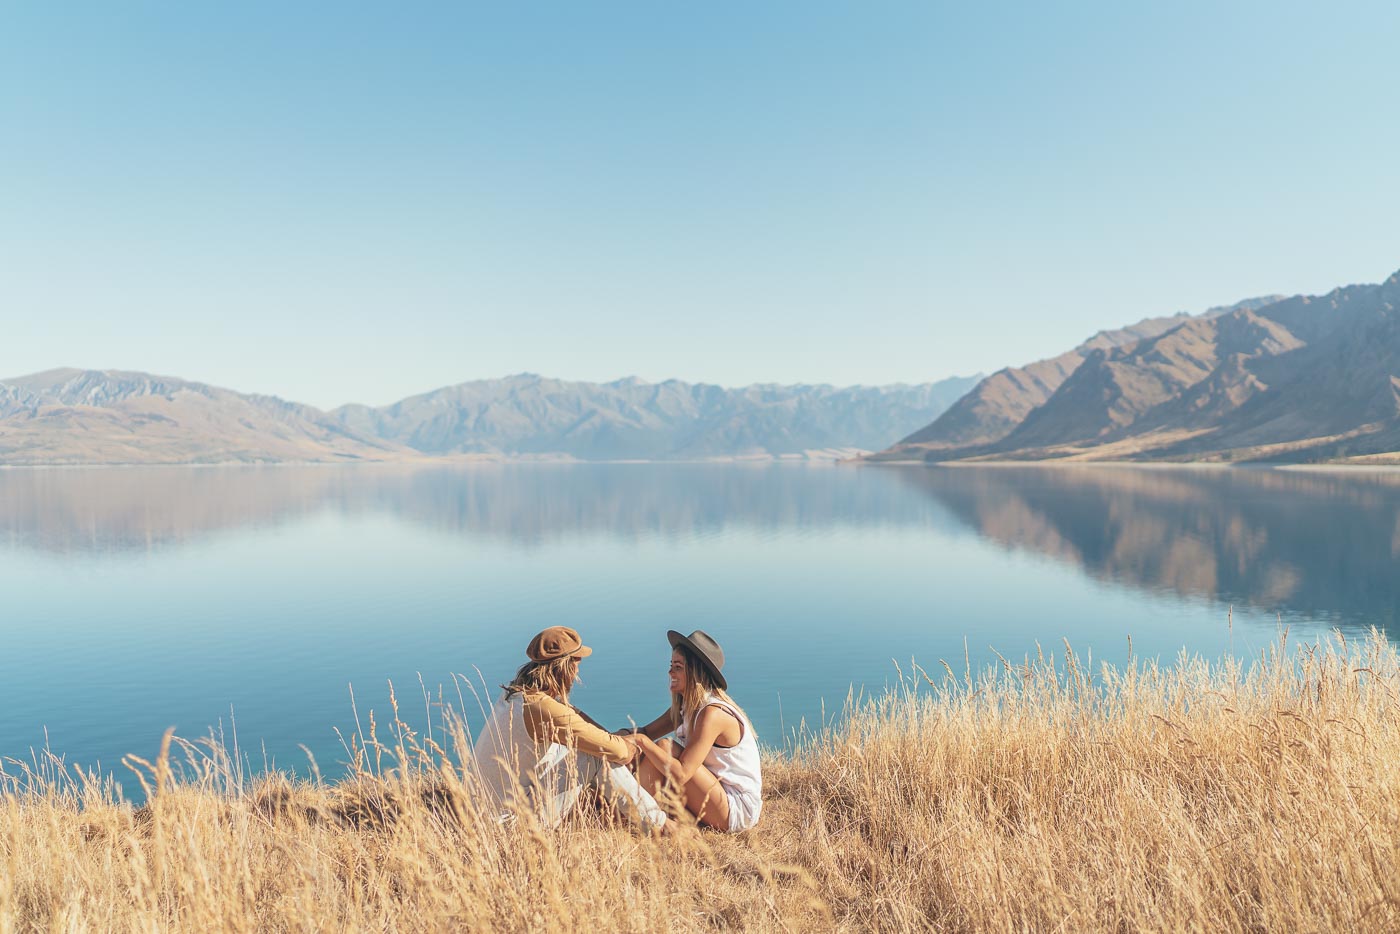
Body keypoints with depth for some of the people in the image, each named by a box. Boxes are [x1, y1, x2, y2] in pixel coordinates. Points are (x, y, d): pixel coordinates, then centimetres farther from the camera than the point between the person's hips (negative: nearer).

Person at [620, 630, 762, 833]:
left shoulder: (712, 714, -23)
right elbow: (646, 732, 2)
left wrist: (642, 741, -26)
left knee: (665, 747, -19)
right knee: (653, 753, 2)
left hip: (737, 811, -9)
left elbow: (680, 774, -28)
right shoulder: (688, 706, 5)